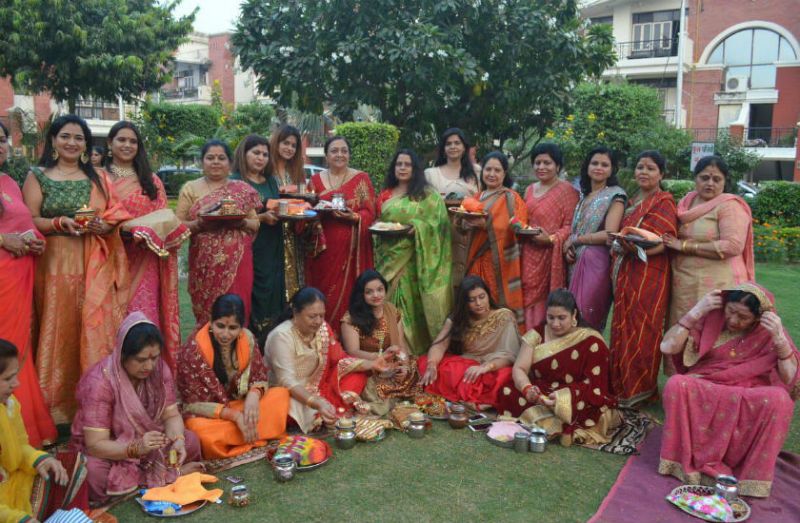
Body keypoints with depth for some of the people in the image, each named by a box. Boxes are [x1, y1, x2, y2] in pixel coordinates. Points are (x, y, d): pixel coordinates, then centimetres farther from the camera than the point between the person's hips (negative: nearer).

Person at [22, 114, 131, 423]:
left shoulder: (99, 177, 14)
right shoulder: (37, 176, 6)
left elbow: (117, 216, 11)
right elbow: (28, 221, -1)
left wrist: (104, 226, -10)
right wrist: (61, 222, -18)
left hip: (95, 265, 2)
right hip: (55, 264, -2)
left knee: (96, 329, -1)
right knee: (59, 330, -1)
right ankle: (58, 406, 10)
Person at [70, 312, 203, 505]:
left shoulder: (160, 369, -13)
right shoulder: (100, 382, -27)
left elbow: (171, 415, -9)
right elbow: (95, 445, -27)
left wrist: (178, 440, -31)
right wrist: (136, 448, -43)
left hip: (147, 442, 3)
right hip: (105, 451, -3)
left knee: (190, 441, -18)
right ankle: (166, 473, -17)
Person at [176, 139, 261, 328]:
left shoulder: (243, 189, 10)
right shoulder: (190, 189, 9)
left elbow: (256, 224, 11)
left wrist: (241, 222, -10)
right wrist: (199, 224, -14)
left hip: (237, 262, 0)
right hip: (204, 263, 0)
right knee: (206, 314, 1)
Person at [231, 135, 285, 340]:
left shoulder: (271, 181, 17)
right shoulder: (235, 182, -3)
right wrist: (262, 217, -20)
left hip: (273, 251, 6)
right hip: (250, 250, -6)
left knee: (273, 297, 5)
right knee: (253, 301, -8)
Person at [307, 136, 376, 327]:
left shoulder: (361, 178, 4)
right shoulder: (316, 180, 11)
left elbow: (369, 213, -1)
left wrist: (353, 217, -20)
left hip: (351, 248, -2)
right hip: (323, 248, 2)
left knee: (347, 293, -4)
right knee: (323, 296, 1)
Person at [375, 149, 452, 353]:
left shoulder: (428, 195, 3)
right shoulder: (385, 195, 14)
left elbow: (439, 223, -5)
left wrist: (417, 227, -18)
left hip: (414, 260, -3)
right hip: (390, 258, 3)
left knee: (412, 303, -5)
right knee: (390, 302, 2)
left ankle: (414, 349, 3)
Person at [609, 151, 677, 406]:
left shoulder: (663, 202, -7)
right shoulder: (632, 201, 17)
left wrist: (640, 248, -29)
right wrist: (619, 246, 3)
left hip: (648, 275, -8)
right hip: (625, 274, 8)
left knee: (641, 329, -3)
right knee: (624, 327, 11)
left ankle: (639, 388, 7)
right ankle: (622, 384, 21)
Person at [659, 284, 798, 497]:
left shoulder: (768, 334, 1)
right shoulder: (710, 320, 1)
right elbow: (667, 347, -8)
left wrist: (780, 339, -18)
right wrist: (695, 312, -12)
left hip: (749, 405, 0)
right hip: (702, 396, 0)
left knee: (779, 399, -31)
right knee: (676, 384, -31)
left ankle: (753, 475, -18)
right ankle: (687, 460, -20)